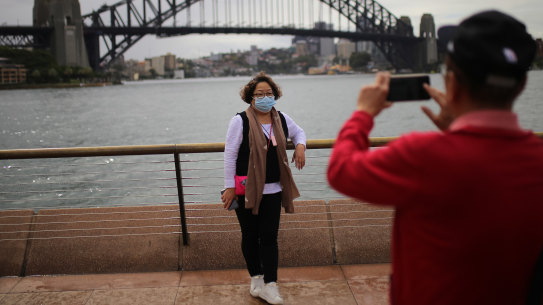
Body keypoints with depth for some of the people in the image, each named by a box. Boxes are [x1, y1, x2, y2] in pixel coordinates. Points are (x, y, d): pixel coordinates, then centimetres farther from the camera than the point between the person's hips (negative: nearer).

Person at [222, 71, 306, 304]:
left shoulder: (282, 119, 6)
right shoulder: (240, 121, -9)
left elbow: (298, 132, 26)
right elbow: (230, 154, -8)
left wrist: (300, 145, 2)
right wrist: (229, 187, -11)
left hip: (273, 190, 3)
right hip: (247, 190, -3)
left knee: (269, 237, 2)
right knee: (250, 236, 10)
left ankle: (270, 286, 8)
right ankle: (256, 278, 28)